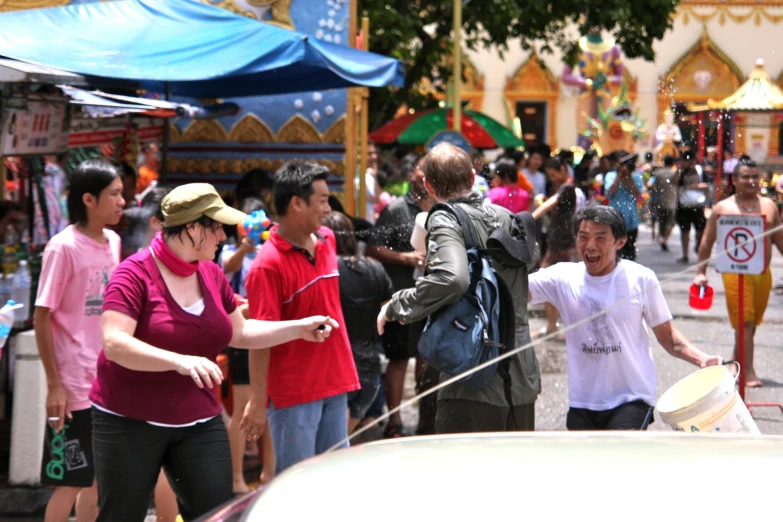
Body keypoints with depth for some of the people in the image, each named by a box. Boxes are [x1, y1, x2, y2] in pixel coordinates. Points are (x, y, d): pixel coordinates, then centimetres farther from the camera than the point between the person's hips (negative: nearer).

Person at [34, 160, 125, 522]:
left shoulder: (113, 242, 7)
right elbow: (42, 318, -12)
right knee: (70, 482, 1)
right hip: (74, 387, -7)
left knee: (97, 477, 13)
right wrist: (54, 385, -14)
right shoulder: (63, 247, -13)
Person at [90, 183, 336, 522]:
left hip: (199, 423, 5)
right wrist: (179, 361, -37)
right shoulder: (135, 274, -14)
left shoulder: (212, 276, 7)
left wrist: (299, 328, 12)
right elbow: (114, 342, -25)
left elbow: (239, 332, 21)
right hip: (130, 421, -5)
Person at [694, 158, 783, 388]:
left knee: (752, 323, 11)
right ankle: (748, 373, -11)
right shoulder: (723, 208, 1)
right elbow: (707, 242, 4)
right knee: (744, 322, -10)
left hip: (763, 273, 4)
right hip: (735, 273, -4)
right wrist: (701, 272, 0)